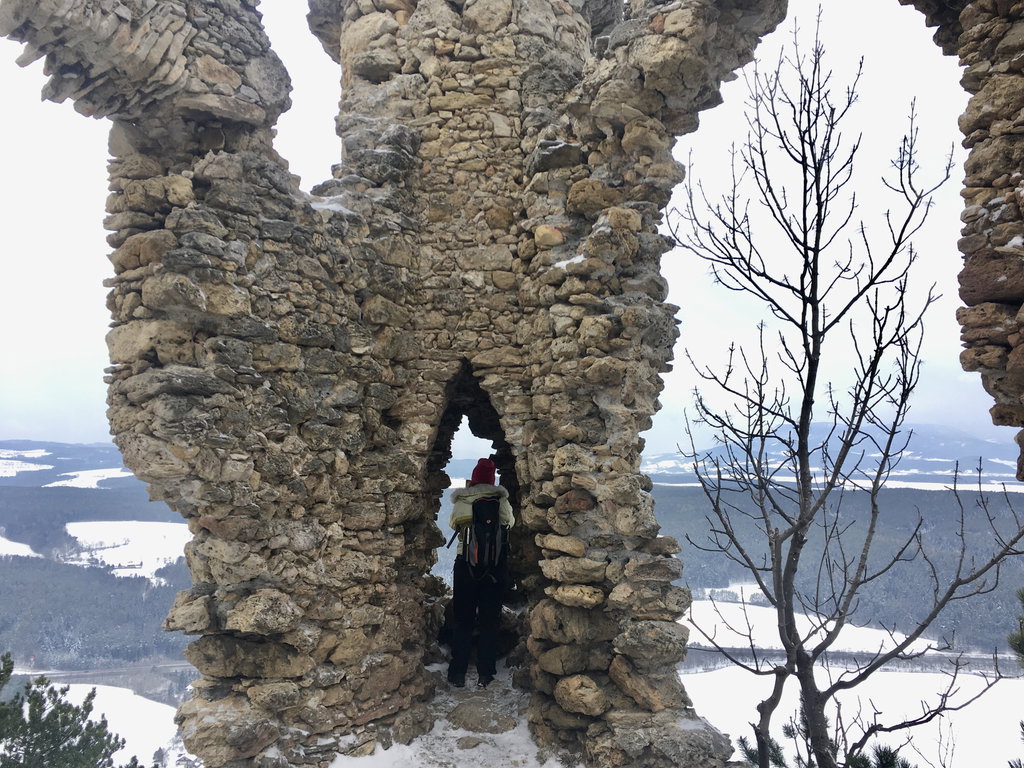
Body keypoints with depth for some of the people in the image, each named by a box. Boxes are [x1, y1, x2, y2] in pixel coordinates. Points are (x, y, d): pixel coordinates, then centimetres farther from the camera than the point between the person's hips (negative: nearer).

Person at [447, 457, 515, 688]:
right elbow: (509, 522, 12)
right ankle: (485, 675, 12)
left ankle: (458, 673, 13)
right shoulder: (499, 500, -6)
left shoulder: (460, 502, -5)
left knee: (462, 619, 10)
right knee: (489, 621, 9)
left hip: (464, 563, 0)